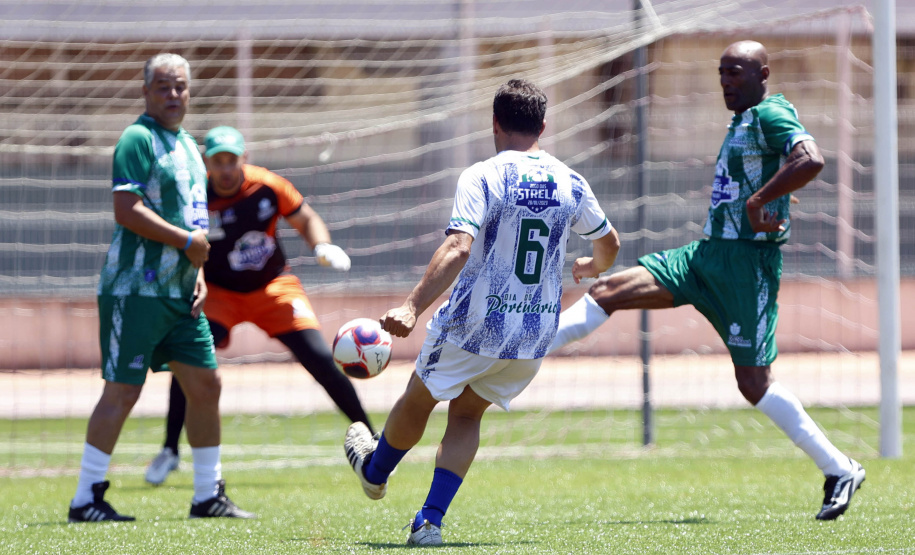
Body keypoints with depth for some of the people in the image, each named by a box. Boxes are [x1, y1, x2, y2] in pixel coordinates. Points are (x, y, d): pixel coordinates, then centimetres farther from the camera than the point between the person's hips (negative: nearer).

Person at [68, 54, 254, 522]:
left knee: (205, 385, 9)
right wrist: (189, 243, -15)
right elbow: (127, 210, -20)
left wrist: (198, 273, 11)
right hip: (136, 288, -9)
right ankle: (85, 499, -3)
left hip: (180, 292, 9)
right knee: (122, 392, -8)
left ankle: (208, 494, 19)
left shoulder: (187, 145, 18)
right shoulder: (138, 139, -10)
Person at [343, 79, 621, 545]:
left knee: (418, 399, 21)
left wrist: (412, 307, -30)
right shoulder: (571, 184, 3)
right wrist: (593, 268, 43)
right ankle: (430, 520, 8)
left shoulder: (482, 178, -12)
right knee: (466, 413, 19)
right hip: (535, 332, 4)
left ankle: (375, 471, 46)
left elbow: (458, 248, -25)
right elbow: (608, 244, 20)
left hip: (474, 327, -4)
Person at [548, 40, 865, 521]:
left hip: (749, 262, -9)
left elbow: (811, 160, -30)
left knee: (753, 381, -6)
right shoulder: (743, 121, 17)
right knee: (608, 292, -1)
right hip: (710, 252, 9)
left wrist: (758, 201, -27)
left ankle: (840, 470, 4)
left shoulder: (771, 114, -12)